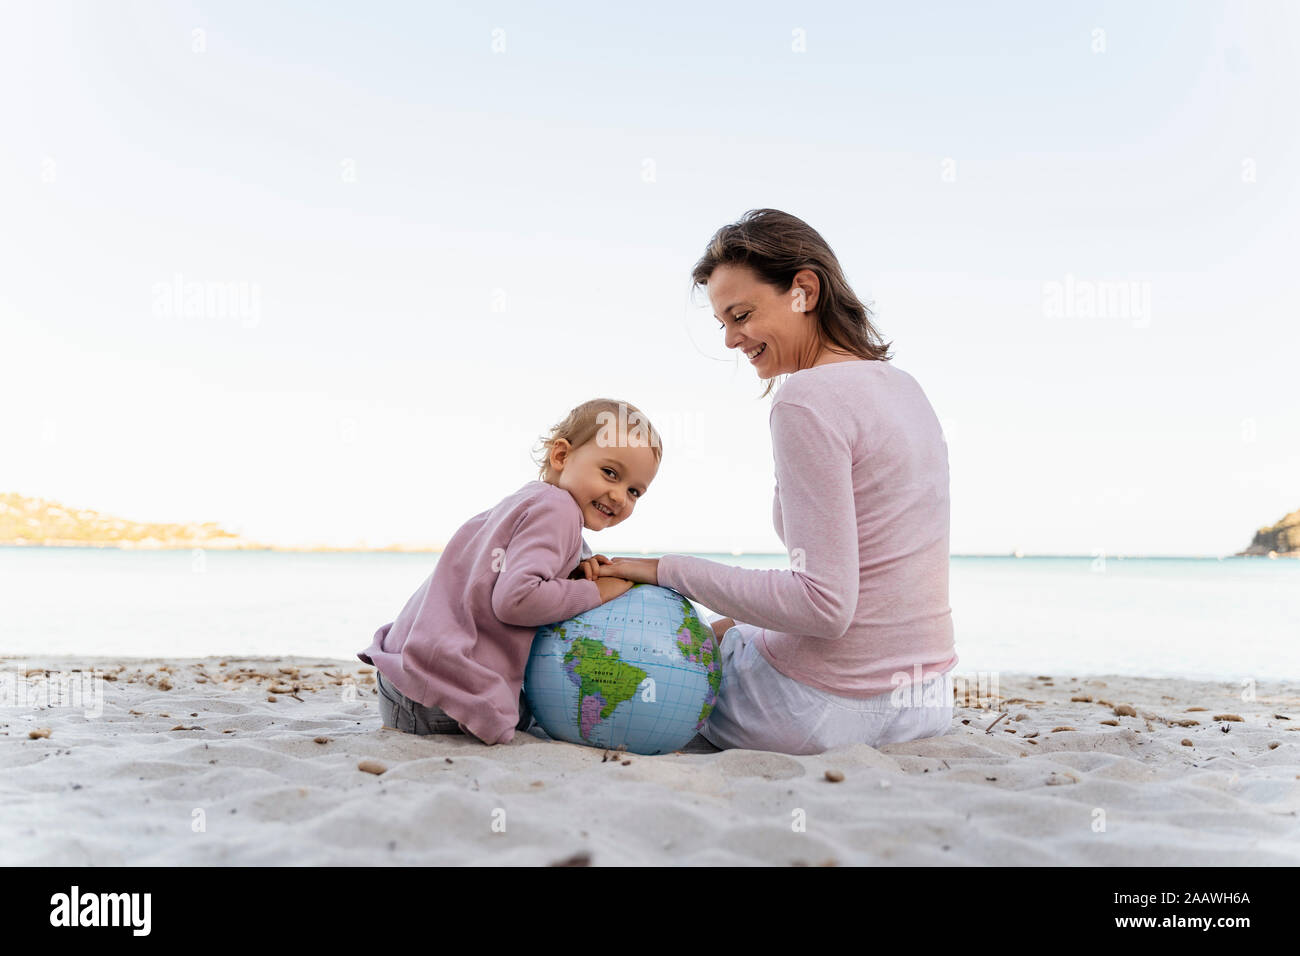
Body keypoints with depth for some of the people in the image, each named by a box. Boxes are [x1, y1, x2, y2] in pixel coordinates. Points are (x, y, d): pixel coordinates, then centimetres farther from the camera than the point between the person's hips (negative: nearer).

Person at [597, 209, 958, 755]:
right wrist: (753, 621, 16)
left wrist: (671, 571, -15)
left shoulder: (807, 400, -19)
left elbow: (825, 604, -23)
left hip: (829, 708, -9)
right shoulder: (903, 386, 8)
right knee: (727, 628, 34)